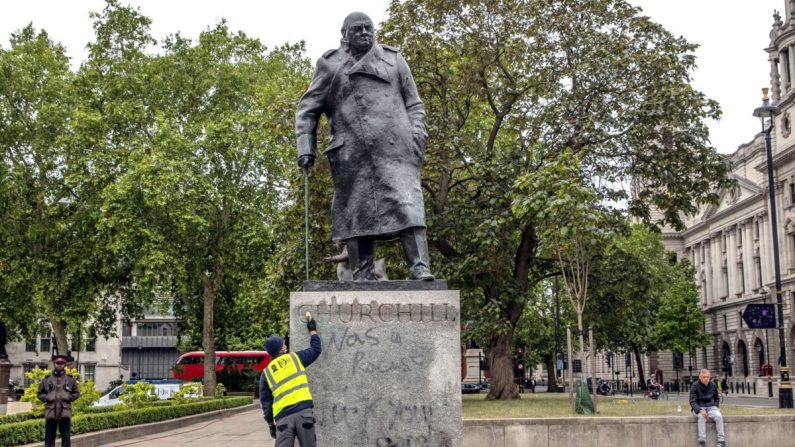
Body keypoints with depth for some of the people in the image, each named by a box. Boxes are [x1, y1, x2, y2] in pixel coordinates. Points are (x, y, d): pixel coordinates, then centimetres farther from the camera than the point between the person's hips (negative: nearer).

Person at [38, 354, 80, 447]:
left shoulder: (70, 379, 10)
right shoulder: (46, 379, 10)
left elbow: (76, 393, 13)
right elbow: (40, 393, 15)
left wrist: (69, 398, -2)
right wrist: (46, 398, -3)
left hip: (65, 412, 0)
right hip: (50, 412, 0)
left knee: (66, 438, 1)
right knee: (49, 438, 3)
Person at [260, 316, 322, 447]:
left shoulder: (266, 372, 14)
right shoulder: (295, 358, 9)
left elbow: (265, 401, 14)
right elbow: (315, 350, 23)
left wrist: (270, 424, 20)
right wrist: (312, 330, 37)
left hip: (283, 416, 1)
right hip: (304, 410, -1)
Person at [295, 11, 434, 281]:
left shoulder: (393, 60, 19)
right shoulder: (330, 66, 15)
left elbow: (414, 105, 17)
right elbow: (307, 110, 14)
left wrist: (417, 136, 1)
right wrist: (306, 148, 2)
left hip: (394, 147, 0)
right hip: (351, 153, 0)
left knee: (407, 203, -13)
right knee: (356, 209, -3)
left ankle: (420, 269, -20)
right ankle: (362, 275, -1)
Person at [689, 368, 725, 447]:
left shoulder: (713, 385, 3)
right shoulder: (695, 386, -9)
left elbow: (717, 398, 20)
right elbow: (693, 401, -13)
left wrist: (715, 407, 2)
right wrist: (700, 411, -29)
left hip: (711, 407, 3)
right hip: (698, 408, -3)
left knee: (719, 416, -27)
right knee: (702, 417, -35)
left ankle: (721, 441, -22)